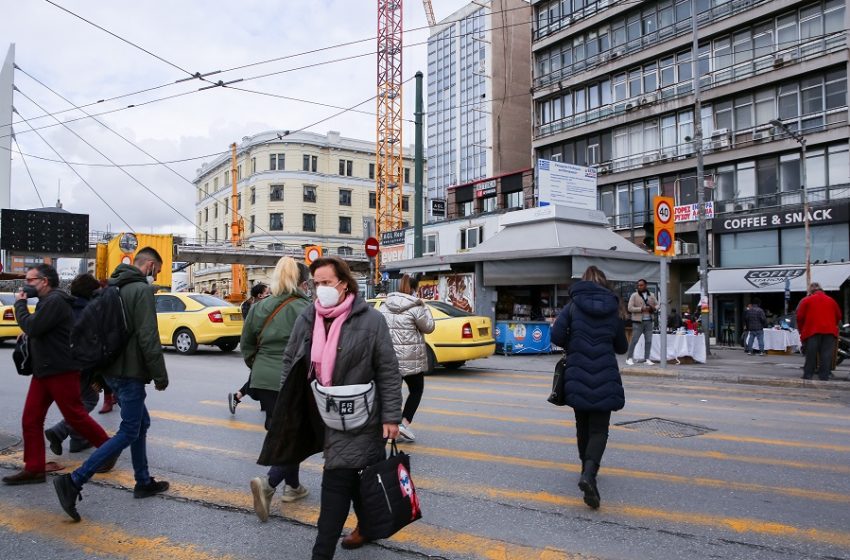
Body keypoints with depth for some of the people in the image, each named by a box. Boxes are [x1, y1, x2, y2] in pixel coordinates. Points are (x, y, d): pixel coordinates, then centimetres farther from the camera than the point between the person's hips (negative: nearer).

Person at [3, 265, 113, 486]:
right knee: (30, 420, 5)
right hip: (43, 371, 10)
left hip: (61, 371, -10)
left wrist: (19, 303, -9)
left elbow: (31, 328, -22)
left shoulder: (55, 300, -16)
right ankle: (33, 468, 9)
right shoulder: (47, 301, 18)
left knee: (75, 416, -2)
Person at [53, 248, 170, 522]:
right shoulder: (142, 290, -15)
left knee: (141, 422, 19)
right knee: (129, 433, -3)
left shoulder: (113, 287, 13)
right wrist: (160, 375, -14)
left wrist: (97, 371, 25)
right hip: (130, 371, -10)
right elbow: (148, 337, -21)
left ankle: (144, 482, 26)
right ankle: (74, 482, -8)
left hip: (112, 369, 10)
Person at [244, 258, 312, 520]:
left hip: (263, 381, 7)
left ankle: (292, 485, 31)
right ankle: (268, 483, -13)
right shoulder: (305, 309, -12)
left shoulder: (259, 307, 7)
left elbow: (246, 345, 14)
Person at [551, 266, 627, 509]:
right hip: (605, 378, 0)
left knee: (583, 425, 18)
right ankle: (589, 473, -21)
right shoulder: (612, 309, 7)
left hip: (578, 377, 0)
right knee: (599, 429, 0)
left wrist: (573, 346, 8)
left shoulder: (573, 307, 1)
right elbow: (622, 346, 14)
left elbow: (557, 336, -11)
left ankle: (587, 469, 29)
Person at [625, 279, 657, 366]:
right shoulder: (634, 295, -3)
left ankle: (646, 359, 13)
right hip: (638, 322, -4)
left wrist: (654, 308, -2)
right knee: (634, 340, -4)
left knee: (648, 341, 5)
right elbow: (630, 308, -10)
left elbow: (657, 304, 21)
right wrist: (641, 309, -19)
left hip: (648, 321, 5)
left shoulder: (651, 296, 11)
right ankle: (629, 358, 5)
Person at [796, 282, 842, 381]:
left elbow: (800, 317, -1)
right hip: (830, 331, 2)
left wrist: (802, 331, 11)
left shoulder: (806, 300, 4)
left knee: (810, 357, 2)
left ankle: (807, 378, 3)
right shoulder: (831, 300, 13)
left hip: (812, 331, -2)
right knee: (826, 357, 3)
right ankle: (824, 378, 1)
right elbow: (838, 316, 14)